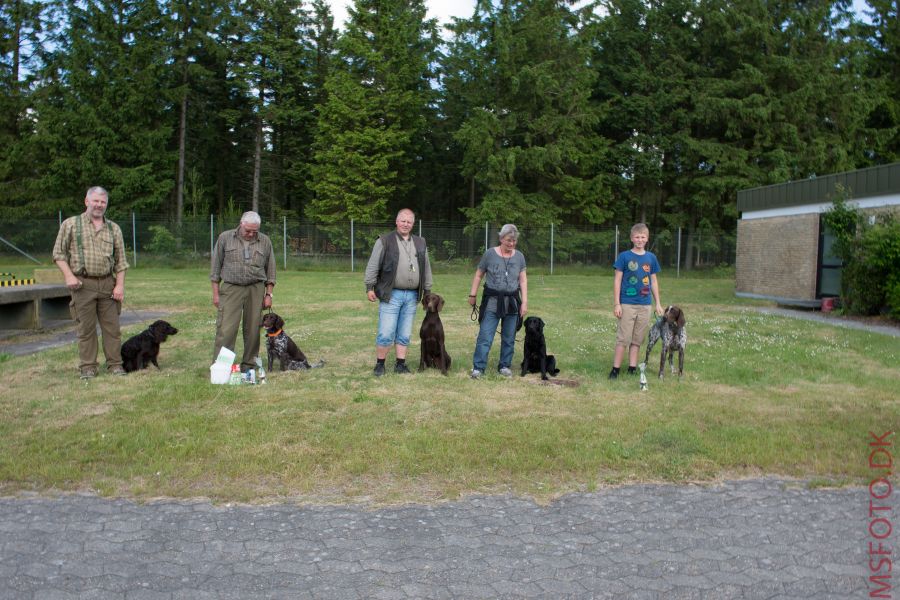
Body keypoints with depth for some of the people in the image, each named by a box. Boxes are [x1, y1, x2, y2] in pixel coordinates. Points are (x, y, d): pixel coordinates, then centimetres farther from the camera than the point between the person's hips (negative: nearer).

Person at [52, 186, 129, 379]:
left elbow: (121, 260, 10)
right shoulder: (70, 224, 4)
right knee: (86, 328, 2)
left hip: (107, 284, 2)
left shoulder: (114, 228, 11)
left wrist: (120, 285, 1)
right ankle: (87, 367, 10)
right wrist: (69, 275, -10)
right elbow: (59, 253, 3)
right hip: (83, 284, -2)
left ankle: (115, 364, 11)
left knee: (112, 326, 4)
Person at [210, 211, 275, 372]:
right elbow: (216, 267, 5)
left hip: (256, 290, 2)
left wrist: (268, 294, 5)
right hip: (231, 289, -1)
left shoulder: (265, 241, 6)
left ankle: (249, 364, 14)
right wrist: (216, 293, 1)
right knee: (226, 329, -8)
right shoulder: (225, 238, 2)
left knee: (253, 329, 3)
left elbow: (270, 270, 11)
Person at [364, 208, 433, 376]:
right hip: (391, 295, -4)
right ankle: (379, 364, 9)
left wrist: (427, 291, 16)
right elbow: (373, 266, -1)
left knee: (404, 335, 9)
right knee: (386, 334, -4)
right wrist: (370, 287, -6)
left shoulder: (420, 243, 14)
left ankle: (400, 364, 17)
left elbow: (426, 268, 18)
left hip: (412, 296, 4)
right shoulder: (385, 241, 0)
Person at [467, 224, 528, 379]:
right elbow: (478, 275, 5)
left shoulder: (519, 257, 6)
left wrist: (524, 302, 0)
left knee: (509, 337, 8)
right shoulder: (490, 254, -1)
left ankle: (504, 366, 20)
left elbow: (523, 280, 6)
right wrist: (473, 294, 1)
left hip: (512, 302, 3)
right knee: (485, 336, -6)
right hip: (492, 302, -3)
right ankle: (478, 368, -2)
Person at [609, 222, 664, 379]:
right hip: (627, 304, -3)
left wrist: (658, 303, 10)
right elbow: (617, 280, -4)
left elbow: (654, 281, 13)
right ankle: (615, 369, 2)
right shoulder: (624, 256, -4)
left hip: (645, 305, 4)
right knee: (623, 338, -4)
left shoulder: (651, 258, 7)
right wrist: (616, 304, -9)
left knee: (637, 339, 8)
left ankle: (632, 369, 16)